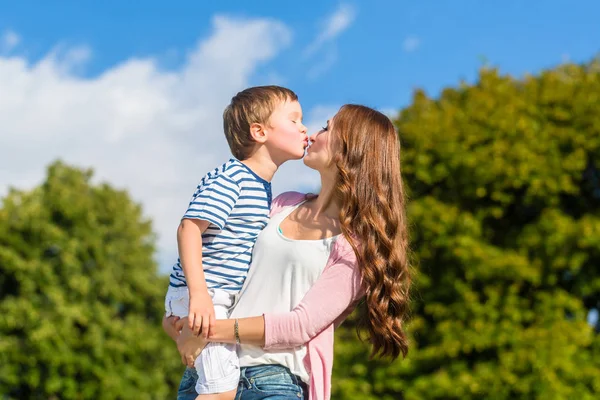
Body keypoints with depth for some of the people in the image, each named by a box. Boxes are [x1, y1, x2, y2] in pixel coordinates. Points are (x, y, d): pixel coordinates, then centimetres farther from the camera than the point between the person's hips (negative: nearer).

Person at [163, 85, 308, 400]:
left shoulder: (263, 187, 15)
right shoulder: (229, 178, -15)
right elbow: (189, 227, -24)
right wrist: (199, 292, -31)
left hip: (225, 298, 10)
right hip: (201, 297, -10)